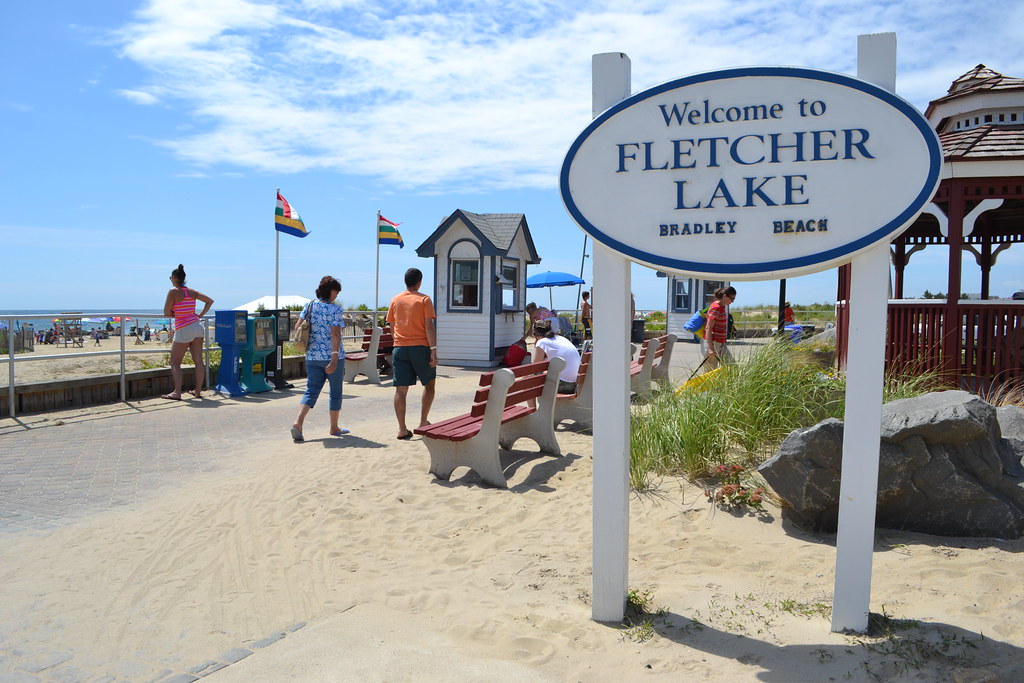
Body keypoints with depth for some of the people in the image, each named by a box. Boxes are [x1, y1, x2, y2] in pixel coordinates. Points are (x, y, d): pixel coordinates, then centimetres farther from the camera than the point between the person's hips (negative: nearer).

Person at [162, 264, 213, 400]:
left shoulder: (173, 292, -8)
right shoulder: (192, 292, 9)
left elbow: (166, 312, -9)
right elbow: (210, 301, 15)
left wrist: (174, 314, 11)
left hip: (183, 330, -6)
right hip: (198, 327, 6)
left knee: (175, 362, 2)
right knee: (198, 361, 8)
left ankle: (177, 393, -5)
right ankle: (198, 391, 14)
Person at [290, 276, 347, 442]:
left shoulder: (310, 306, 5)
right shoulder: (335, 309, -11)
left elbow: (297, 326, 10)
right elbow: (335, 334, -19)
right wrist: (334, 359, -22)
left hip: (312, 357, 5)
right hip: (332, 356, -5)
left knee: (311, 391, 8)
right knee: (335, 392, 11)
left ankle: (298, 422, -12)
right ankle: (334, 427, 22)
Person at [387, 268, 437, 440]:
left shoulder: (395, 300, 10)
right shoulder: (424, 300, -3)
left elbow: (392, 327, 16)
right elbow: (429, 327, -10)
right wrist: (433, 351, -11)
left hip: (400, 348, 3)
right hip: (420, 347, -3)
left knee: (401, 389, 1)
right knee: (429, 384, 16)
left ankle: (402, 429, 0)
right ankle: (423, 422, 14)